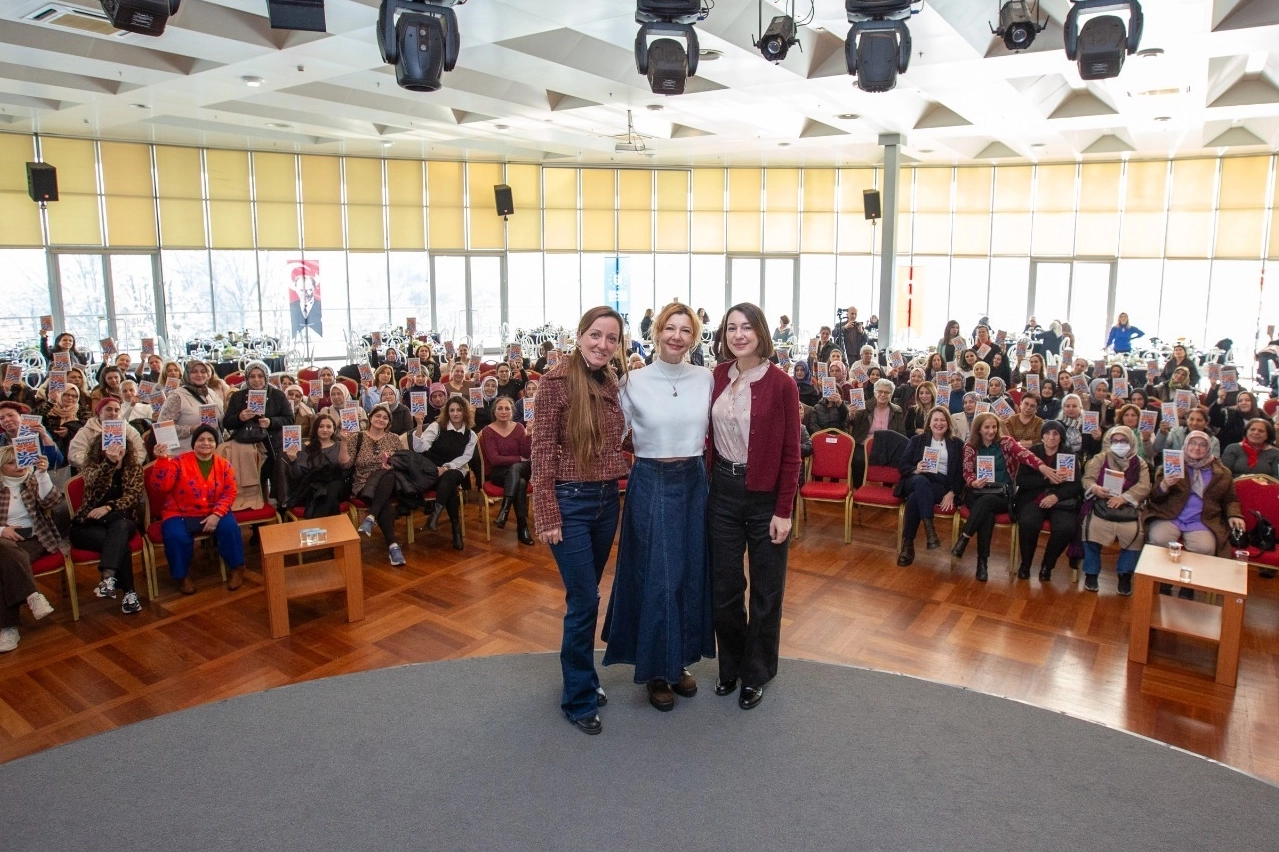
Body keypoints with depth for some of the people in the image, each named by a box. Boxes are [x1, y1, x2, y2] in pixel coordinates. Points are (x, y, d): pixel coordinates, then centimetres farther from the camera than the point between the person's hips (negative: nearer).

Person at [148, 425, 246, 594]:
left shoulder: (224, 465, 2)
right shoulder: (179, 462, -5)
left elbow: (229, 493, -1)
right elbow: (160, 486, -17)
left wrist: (216, 514, -17)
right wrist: (162, 459, -30)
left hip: (213, 513, 1)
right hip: (180, 514, -1)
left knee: (230, 528, -26)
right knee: (176, 536, -30)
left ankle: (236, 568, -3)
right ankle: (182, 576, -4)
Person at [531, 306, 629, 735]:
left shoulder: (610, 382, 6)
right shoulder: (557, 380, -12)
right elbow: (542, 450, -13)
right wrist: (547, 515, -15)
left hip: (607, 500, 6)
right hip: (570, 502, -6)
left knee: (586, 597, 18)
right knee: (584, 601, -1)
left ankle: (581, 677, 35)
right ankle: (579, 698, 16)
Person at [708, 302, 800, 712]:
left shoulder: (780, 384, -10)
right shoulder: (718, 376, 3)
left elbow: (791, 451, -9)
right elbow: (711, 433, 7)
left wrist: (784, 511, -11)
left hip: (765, 495, -3)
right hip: (723, 491, 4)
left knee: (765, 590, 10)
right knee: (724, 586, 11)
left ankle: (756, 674, 28)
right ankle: (730, 666, 33)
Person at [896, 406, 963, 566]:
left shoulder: (957, 444, 16)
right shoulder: (917, 440, 17)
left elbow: (961, 473, 8)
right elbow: (902, 466, 9)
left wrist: (952, 493, -9)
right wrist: (916, 470, -14)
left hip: (941, 485, -1)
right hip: (915, 481, 1)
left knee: (915, 497, -35)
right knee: (921, 480, -39)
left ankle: (908, 543, -30)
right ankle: (929, 529, -46)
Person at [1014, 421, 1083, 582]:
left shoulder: (1071, 456, 10)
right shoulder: (1031, 453, 8)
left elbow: (1076, 485, 0)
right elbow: (1021, 480, -3)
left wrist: (1056, 495, -17)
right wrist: (1047, 479, -16)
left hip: (1061, 502, 1)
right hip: (1033, 499, -1)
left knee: (1066, 528, -30)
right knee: (1028, 523, -33)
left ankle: (1047, 565, -5)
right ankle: (1025, 563, -8)